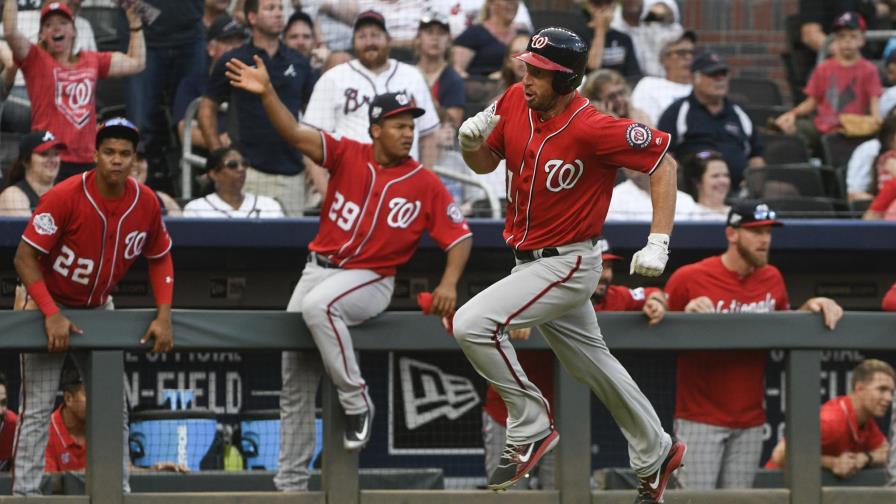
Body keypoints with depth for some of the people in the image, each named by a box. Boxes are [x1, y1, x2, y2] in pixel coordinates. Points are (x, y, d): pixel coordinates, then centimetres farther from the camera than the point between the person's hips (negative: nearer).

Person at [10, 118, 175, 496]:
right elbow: (25, 258, -23)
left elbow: (160, 259, 5)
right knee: (37, 408, -10)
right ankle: (25, 493, -10)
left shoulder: (146, 203, -11)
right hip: (48, 306, -5)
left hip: (98, 309, 5)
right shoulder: (65, 196, -25)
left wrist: (164, 315, -7)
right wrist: (52, 314, -30)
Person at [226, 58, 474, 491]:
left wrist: (449, 283, -20)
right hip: (320, 269, 4)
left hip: (370, 280, -4)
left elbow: (458, 236, -3)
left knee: (318, 304, -37)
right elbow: (295, 134, -15)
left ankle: (356, 402, -23)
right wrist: (267, 94, -32)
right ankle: (290, 483, 14)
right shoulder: (348, 155, -2)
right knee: (295, 381, 4)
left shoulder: (424, 184, -5)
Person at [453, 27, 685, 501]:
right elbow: (486, 162, 10)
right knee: (594, 365, 21)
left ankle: (530, 428, -6)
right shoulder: (514, 102, -5)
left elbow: (662, 163, -17)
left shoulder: (592, 129, -25)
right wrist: (470, 141, -13)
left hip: (567, 265, -8)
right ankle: (656, 455, 39)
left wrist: (658, 243, -21)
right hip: (530, 261, 8)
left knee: (473, 323, -22)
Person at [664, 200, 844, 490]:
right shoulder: (688, 279, -6)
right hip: (700, 419, -5)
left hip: (750, 420, 5)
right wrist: (687, 314, -20)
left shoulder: (772, 279, 9)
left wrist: (810, 307, 1)